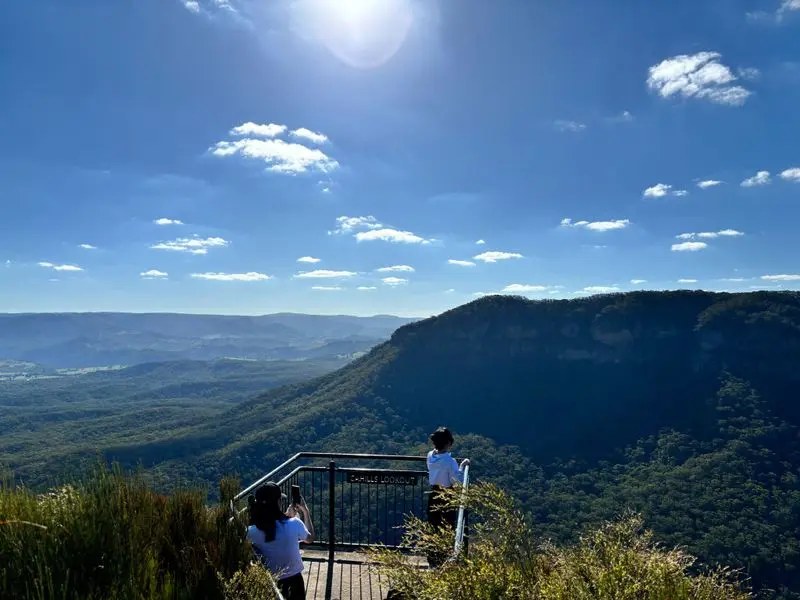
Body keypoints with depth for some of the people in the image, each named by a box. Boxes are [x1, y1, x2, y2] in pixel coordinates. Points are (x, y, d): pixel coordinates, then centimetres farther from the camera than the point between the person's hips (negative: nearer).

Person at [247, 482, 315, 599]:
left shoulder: (252, 532, -19)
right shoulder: (294, 524, -22)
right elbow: (310, 538, 0)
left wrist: (287, 515, 5)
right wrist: (305, 511, 6)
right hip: (293, 581, -1)